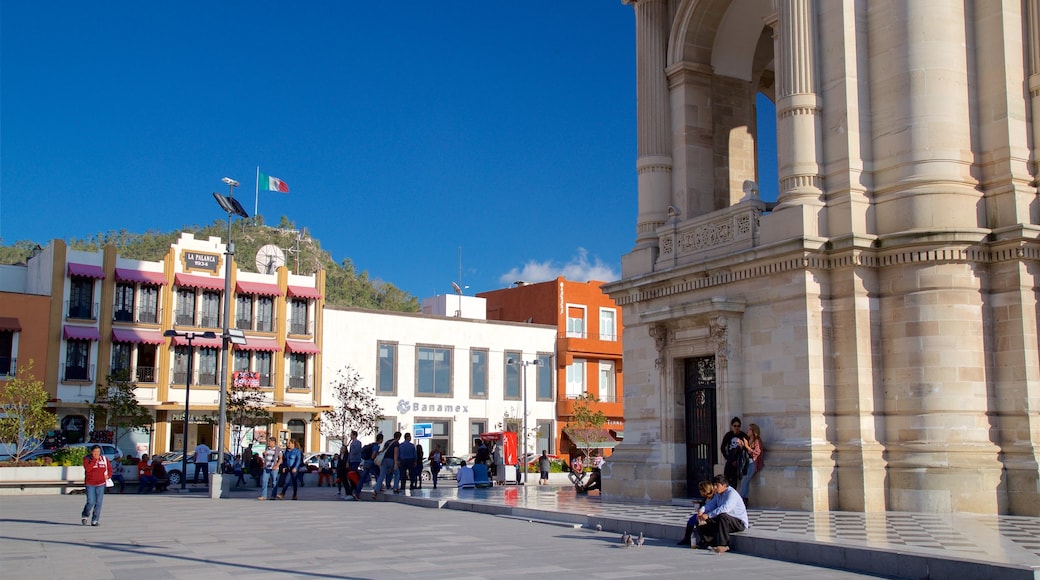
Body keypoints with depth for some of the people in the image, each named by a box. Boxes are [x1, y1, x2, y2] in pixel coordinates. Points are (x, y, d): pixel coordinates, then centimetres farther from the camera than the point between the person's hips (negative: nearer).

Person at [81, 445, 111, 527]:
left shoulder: (104, 459, 7)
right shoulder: (87, 459, -2)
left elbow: (110, 468, 21)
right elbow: (87, 468, -19)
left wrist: (108, 475, 4)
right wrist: (95, 459, -17)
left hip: (101, 484, 3)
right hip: (90, 484, -3)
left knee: (98, 503, -2)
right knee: (91, 502, -8)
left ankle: (95, 520, 5)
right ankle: (85, 515, 20)